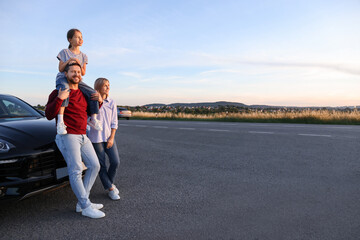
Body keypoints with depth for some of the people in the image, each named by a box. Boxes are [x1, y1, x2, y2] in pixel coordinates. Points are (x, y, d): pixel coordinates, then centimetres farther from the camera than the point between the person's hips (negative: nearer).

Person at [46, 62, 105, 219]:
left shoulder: (82, 93, 15)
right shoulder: (57, 93, -3)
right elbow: (49, 115, -11)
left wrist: (99, 101, 6)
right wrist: (59, 98, -23)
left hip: (82, 136, 8)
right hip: (68, 137, -7)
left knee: (94, 166, 4)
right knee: (75, 172, -9)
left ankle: (81, 203, 12)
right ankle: (86, 207, -1)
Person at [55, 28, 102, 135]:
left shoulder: (83, 56, 13)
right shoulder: (64, 52, 4)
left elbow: (83, 73, 8)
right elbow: (60, 69, -1)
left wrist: (78, 64, -11)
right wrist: (69, 61, -15)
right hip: (63, 78, -4)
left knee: (93, 93, -19)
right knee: (65, 90, -40)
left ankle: (93, 119, -5)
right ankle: (60, 121, -44)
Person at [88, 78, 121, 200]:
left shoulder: (112, 103, 4)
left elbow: (114, 122, 4)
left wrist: (111, 138, -4)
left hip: (108, 137, 3)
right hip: (96, 137, -3)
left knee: (115, 161, 0)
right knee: (101, 165, 3)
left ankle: (110, 182, 27)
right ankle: (110, 189, 17)